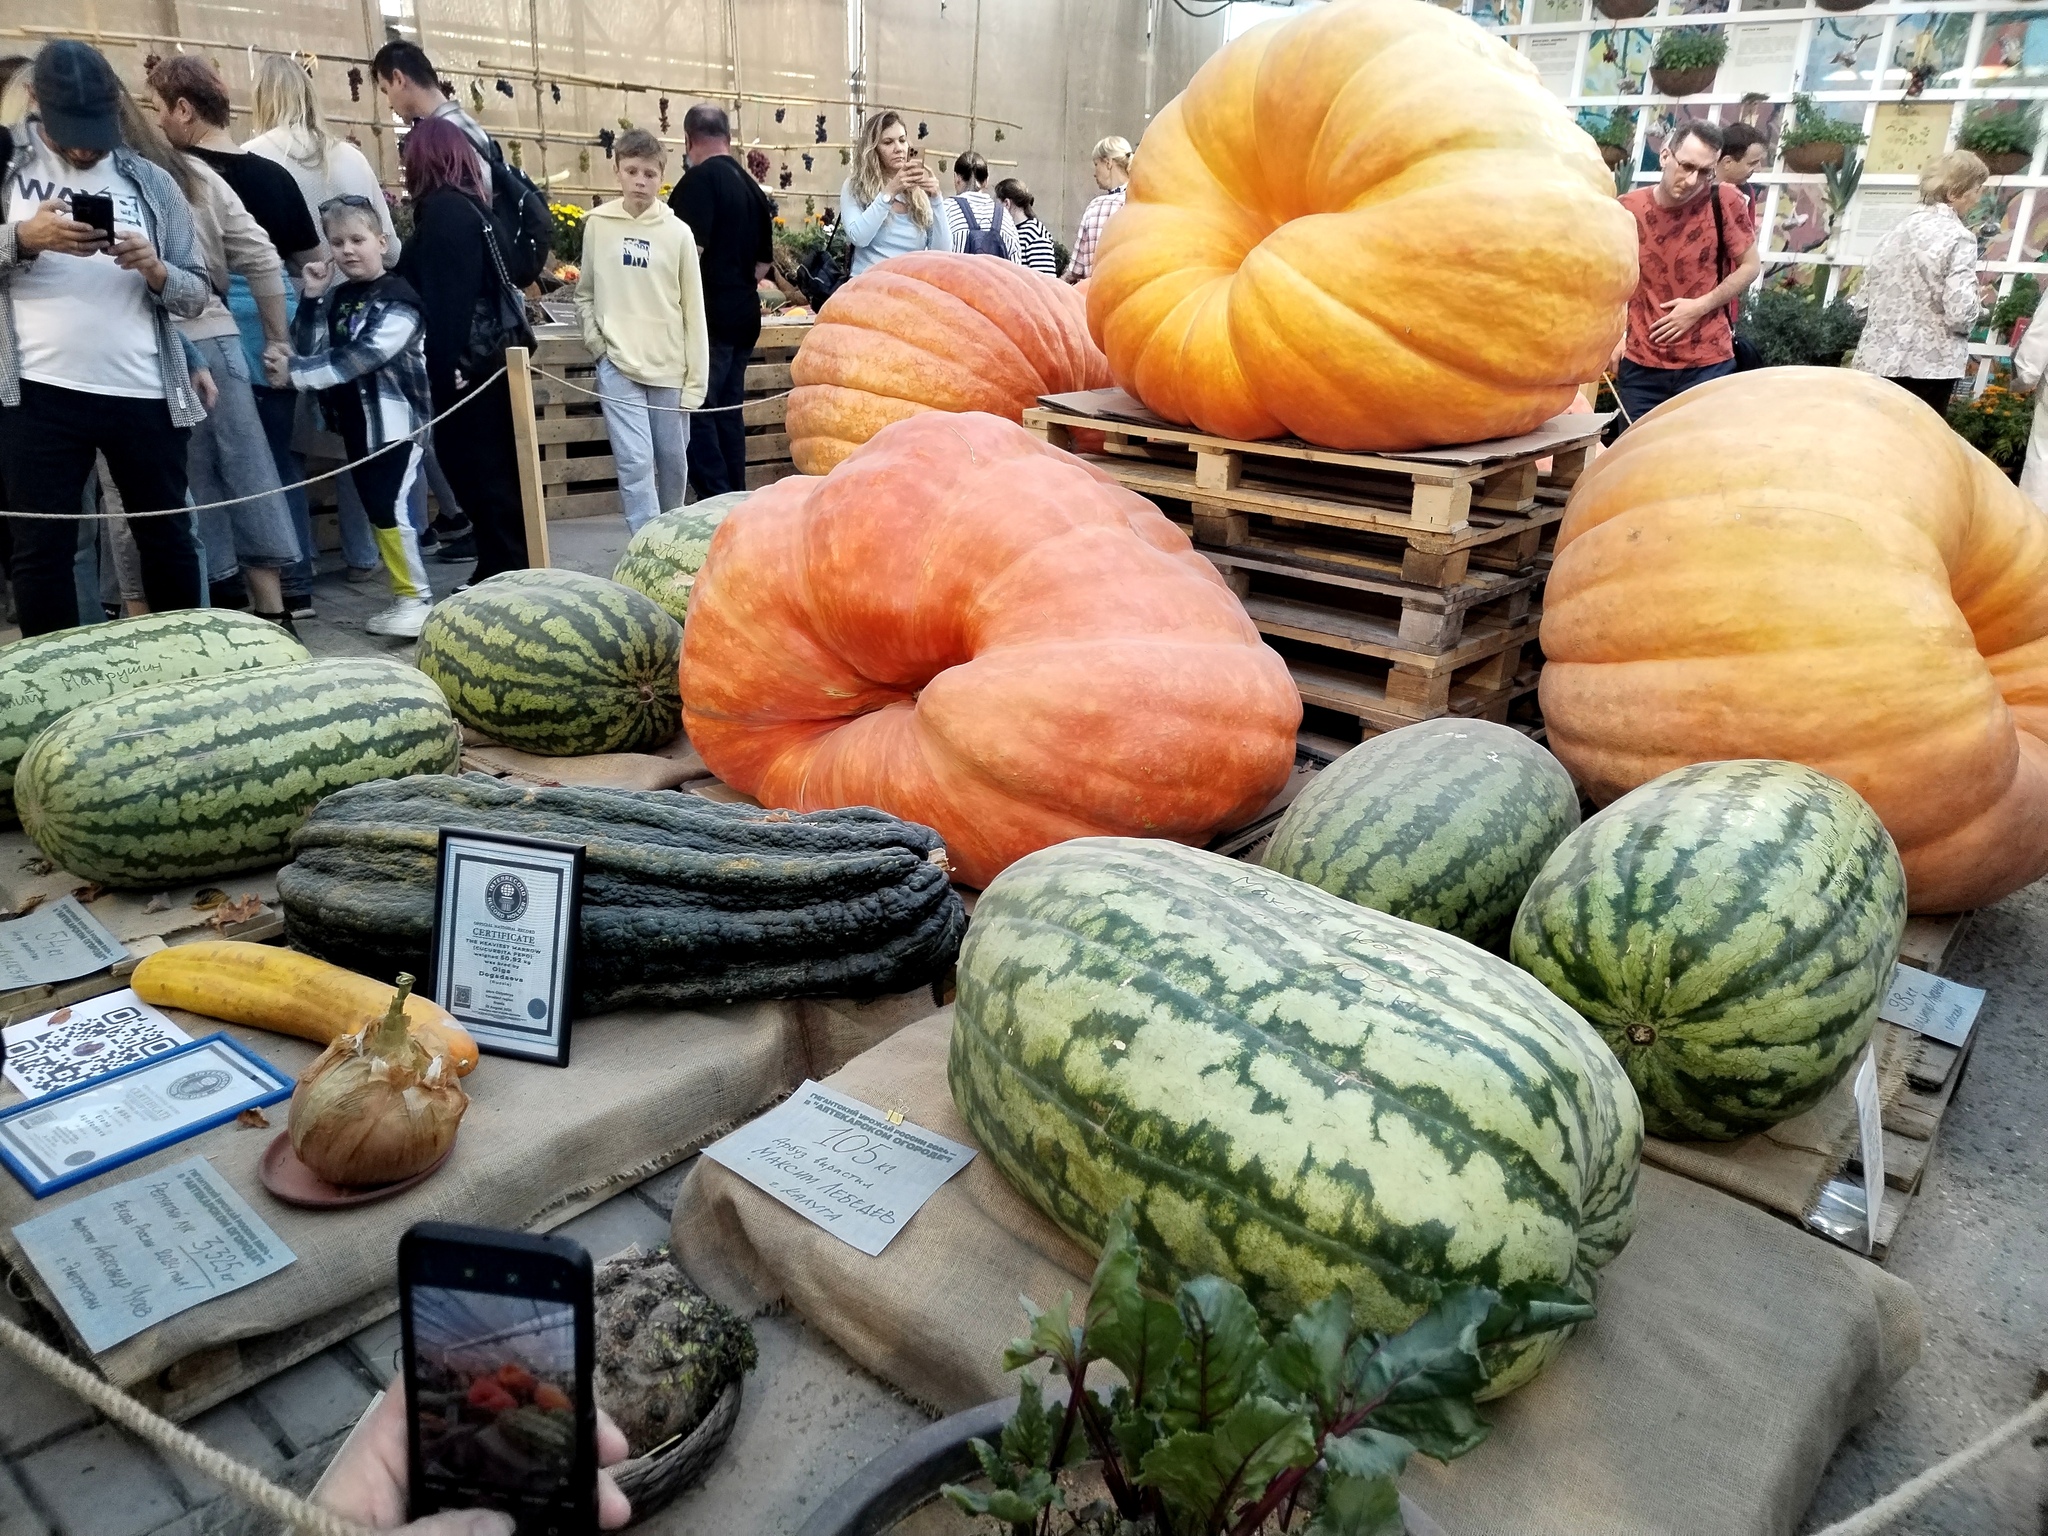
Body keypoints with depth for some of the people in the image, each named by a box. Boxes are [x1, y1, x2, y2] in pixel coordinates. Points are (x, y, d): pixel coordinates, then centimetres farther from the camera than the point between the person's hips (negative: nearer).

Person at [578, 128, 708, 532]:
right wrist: (594, 336, -1)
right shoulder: (597, 224, 3)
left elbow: (693, 311, -1)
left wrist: (695, 378, -3)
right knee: (635, 463, -8)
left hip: (670, 367, 0)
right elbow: (584, 293, 16)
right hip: (618, 366, 0)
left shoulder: (678, 232, -2)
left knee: (673, 461, 12)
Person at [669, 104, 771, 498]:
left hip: (710, 317, -8)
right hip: (744, 315, 8)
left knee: (698, 413, -5)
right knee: (728, 411, 13)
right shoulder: (751, 187, 13)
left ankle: (718, 505, -7)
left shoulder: (700, 179, -10)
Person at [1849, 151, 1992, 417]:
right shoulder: (1958, 237, -10)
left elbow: (1863, 298, 9)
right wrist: (1977, 299, 4)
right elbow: (1960, 313, -18)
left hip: (1880, 357, 6)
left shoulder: (1903, 226, 8)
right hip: (1928, 364, -6)